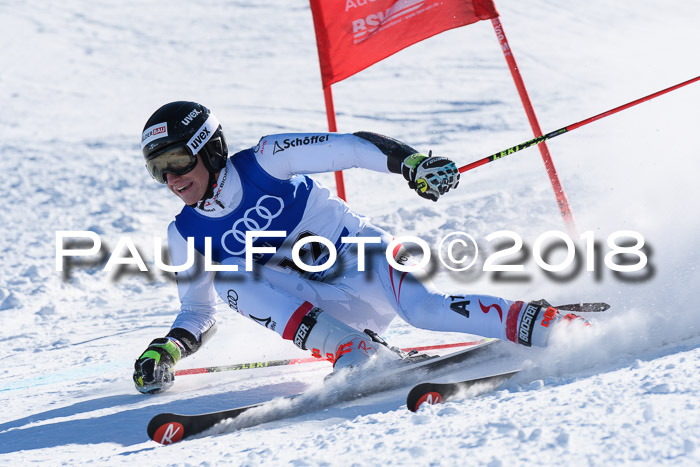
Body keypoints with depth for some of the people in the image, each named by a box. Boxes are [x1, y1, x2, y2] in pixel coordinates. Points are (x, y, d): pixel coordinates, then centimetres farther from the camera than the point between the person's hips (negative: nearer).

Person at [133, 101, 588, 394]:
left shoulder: (262, 162, -12)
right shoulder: (187, 236, 1)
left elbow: (349, 147, -16)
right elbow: (199, 313, 10)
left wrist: (410, 161, -33)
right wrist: (168, 349, -11)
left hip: (361, 256, -4)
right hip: (326, 308, 4)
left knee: (426, 308, -34)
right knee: (233, 277, -23)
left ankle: (549, 324, -25)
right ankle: (361, 353, -30)